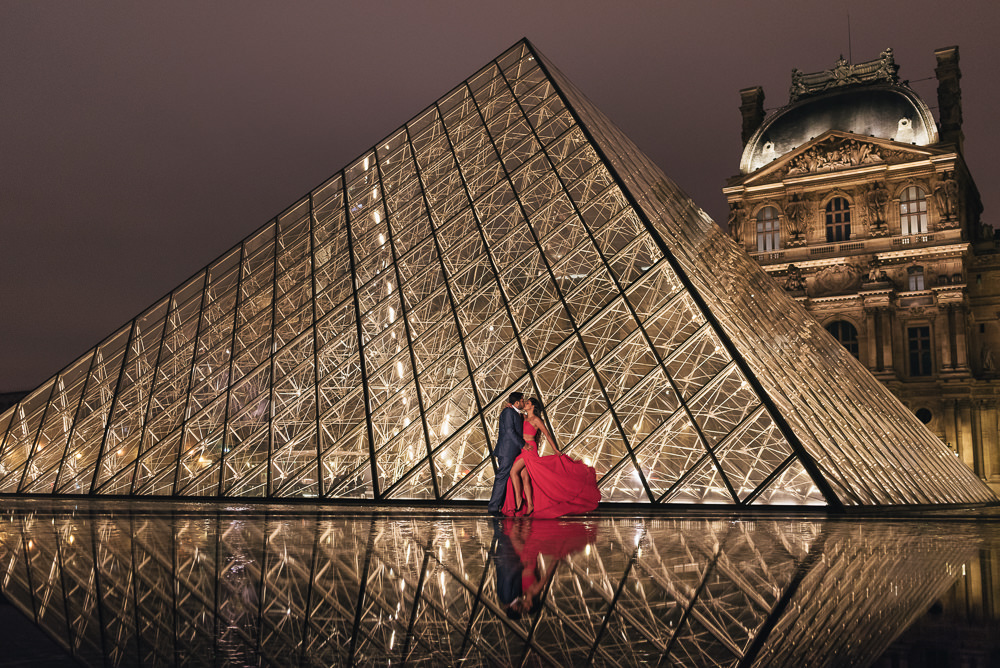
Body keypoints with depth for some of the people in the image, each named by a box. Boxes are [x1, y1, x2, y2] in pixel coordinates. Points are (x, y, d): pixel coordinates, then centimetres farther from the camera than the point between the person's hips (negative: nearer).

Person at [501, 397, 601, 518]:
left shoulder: (536, 420, -5)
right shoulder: (525, 418, 16)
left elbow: (547, 434, -4)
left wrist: (555, 450, -3)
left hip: (529, 448, -8)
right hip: (523, 448, 8)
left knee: (514, 471, -17)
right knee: (524, 476, 2)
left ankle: (518, 498, -14)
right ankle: (530, 505, 3)